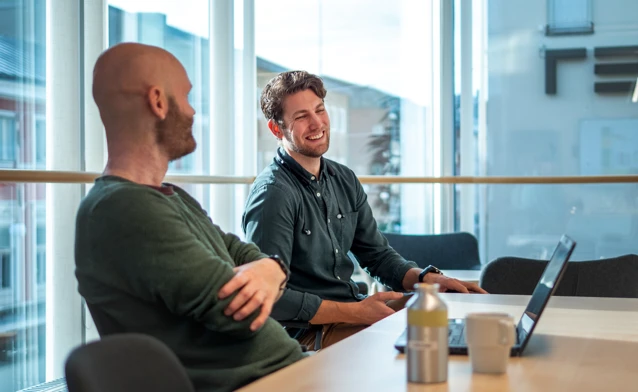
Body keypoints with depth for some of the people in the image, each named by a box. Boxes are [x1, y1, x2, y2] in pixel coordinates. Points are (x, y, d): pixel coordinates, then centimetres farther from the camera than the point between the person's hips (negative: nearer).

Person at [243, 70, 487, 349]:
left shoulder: (344, 180, 10)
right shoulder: (273, 193, -16)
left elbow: (378, 256, 18)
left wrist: (427, 277, -2)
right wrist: (355, 313, -22)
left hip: (353, 308, 8)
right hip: (307, 331, -8)